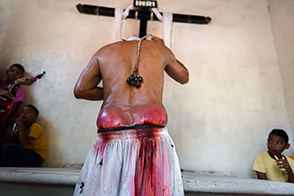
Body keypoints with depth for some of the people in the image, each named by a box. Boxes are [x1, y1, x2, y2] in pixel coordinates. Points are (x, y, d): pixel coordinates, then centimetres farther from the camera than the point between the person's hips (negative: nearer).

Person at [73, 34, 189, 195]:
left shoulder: (104, 51, 20)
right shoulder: (158, 48, 20)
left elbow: (80, 90, 14)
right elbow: (184, 77, 35)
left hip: (112, 137, 1)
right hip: (153, 133, 0)